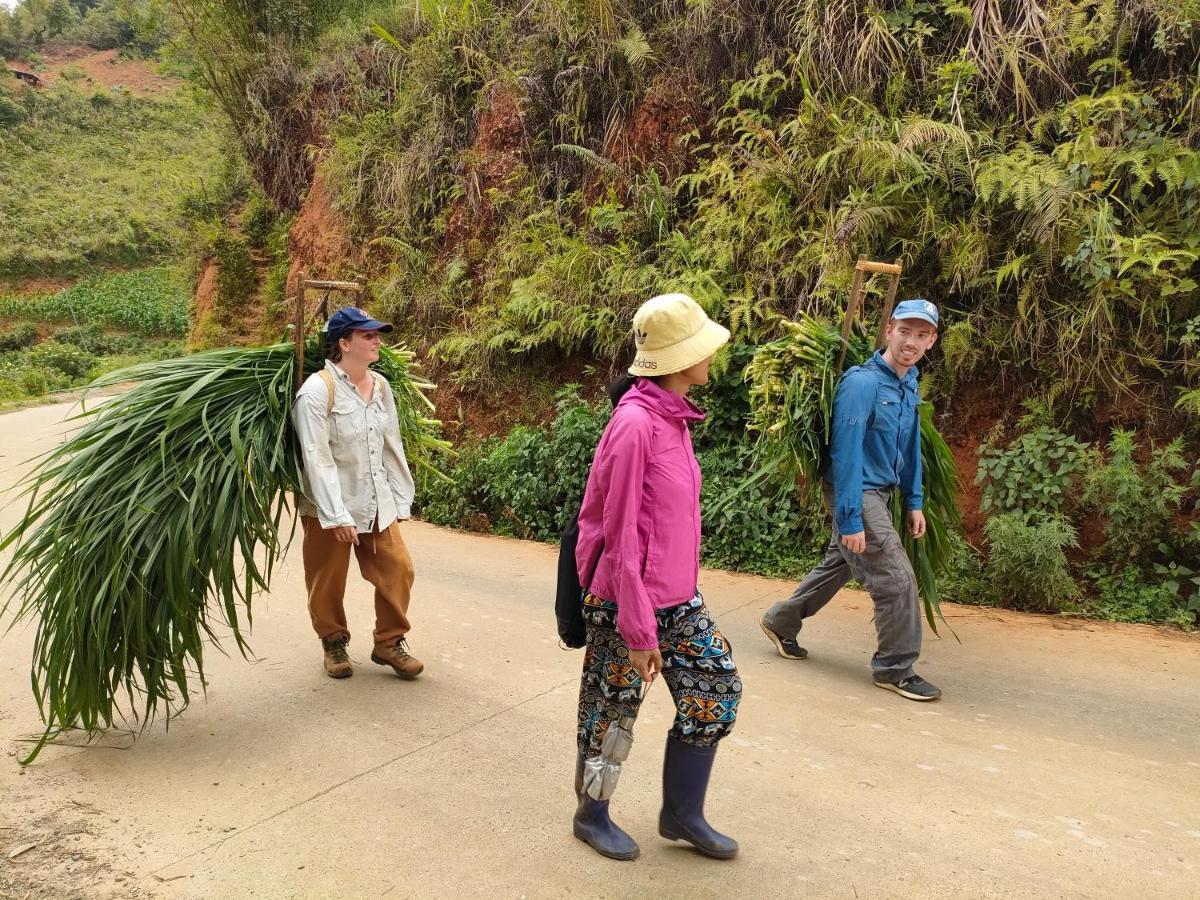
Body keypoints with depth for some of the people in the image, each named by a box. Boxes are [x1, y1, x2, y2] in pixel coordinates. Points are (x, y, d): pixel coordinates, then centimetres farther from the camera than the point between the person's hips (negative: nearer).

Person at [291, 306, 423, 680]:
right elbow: (317, 458, -20)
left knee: (398, 569, 2)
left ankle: (389, 643, 20)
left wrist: (400, 496, 6)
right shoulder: (317, 390, -17)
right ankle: (334, 642, 33)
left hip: (377, 503, 5)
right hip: (329, 508, -5)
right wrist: (336, 516, -23)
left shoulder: (380, 386, 3)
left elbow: (393, 445, 8)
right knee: (328, 581, 10)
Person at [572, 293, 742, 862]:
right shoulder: (634, 423, -21)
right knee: (612, 709, 10)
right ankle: (591, 816, 34)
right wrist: (638, 628, -19)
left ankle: (682, 814, 30)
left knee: (717, 689, 13)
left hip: (678, 598, 9)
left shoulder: (673, 417, 6)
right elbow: (620, 535, -21)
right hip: (628, 600, -9)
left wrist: (680, 591, 18)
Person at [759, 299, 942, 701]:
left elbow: (910, 448, 16)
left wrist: (913, 502, 13)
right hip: (857, 495, -9)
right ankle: (896, 668, 11)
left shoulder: (910, 386, 7)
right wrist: (850, 520, -25)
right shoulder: (863, 382, -20)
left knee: (837, 566, 19)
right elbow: (846, 453, -23)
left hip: (878, 493, 9)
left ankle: (780, 622, 36)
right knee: (898, 580, -6)